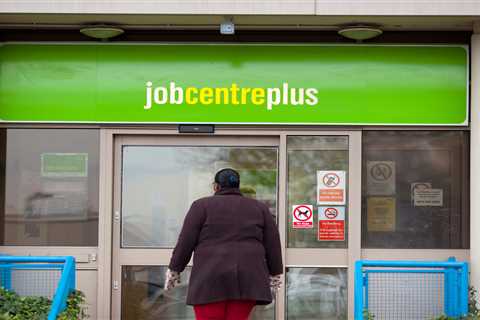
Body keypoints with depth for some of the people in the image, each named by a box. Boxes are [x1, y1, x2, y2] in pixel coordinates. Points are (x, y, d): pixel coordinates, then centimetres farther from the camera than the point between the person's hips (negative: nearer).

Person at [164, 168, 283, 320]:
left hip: (211, 281, -3)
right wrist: (274, 277, 15)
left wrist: (174, 271, 6)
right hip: (246, 280, 3)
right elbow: (273, 245, 8)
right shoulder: (259, 208, 11)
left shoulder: (202, 206, 3)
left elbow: (186, 242, -1)